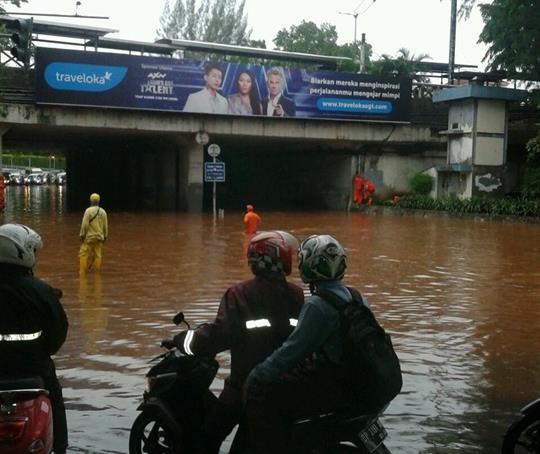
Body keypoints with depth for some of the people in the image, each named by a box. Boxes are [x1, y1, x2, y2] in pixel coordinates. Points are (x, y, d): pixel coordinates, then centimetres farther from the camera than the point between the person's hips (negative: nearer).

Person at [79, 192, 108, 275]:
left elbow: (85, 225, -14)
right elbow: (105, 226, 6)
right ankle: (97, 273, 10)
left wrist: (82, 235, -7)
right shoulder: (103, 212, 3)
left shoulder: (88, 210, -11)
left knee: (83, 255, 0)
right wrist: (105, 237, 17)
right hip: (99, 237, 5)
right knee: (97, 255, 8)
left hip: (89, 237, -5)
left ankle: (82, 272, -5)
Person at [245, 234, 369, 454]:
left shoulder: (317, 305, -21)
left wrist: (255, 376, -10)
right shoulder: (353, 296, 7)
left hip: (332, 386, -10)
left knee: (258, 394, -9)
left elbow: (293, 349, -20)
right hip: (355, 378, 10)